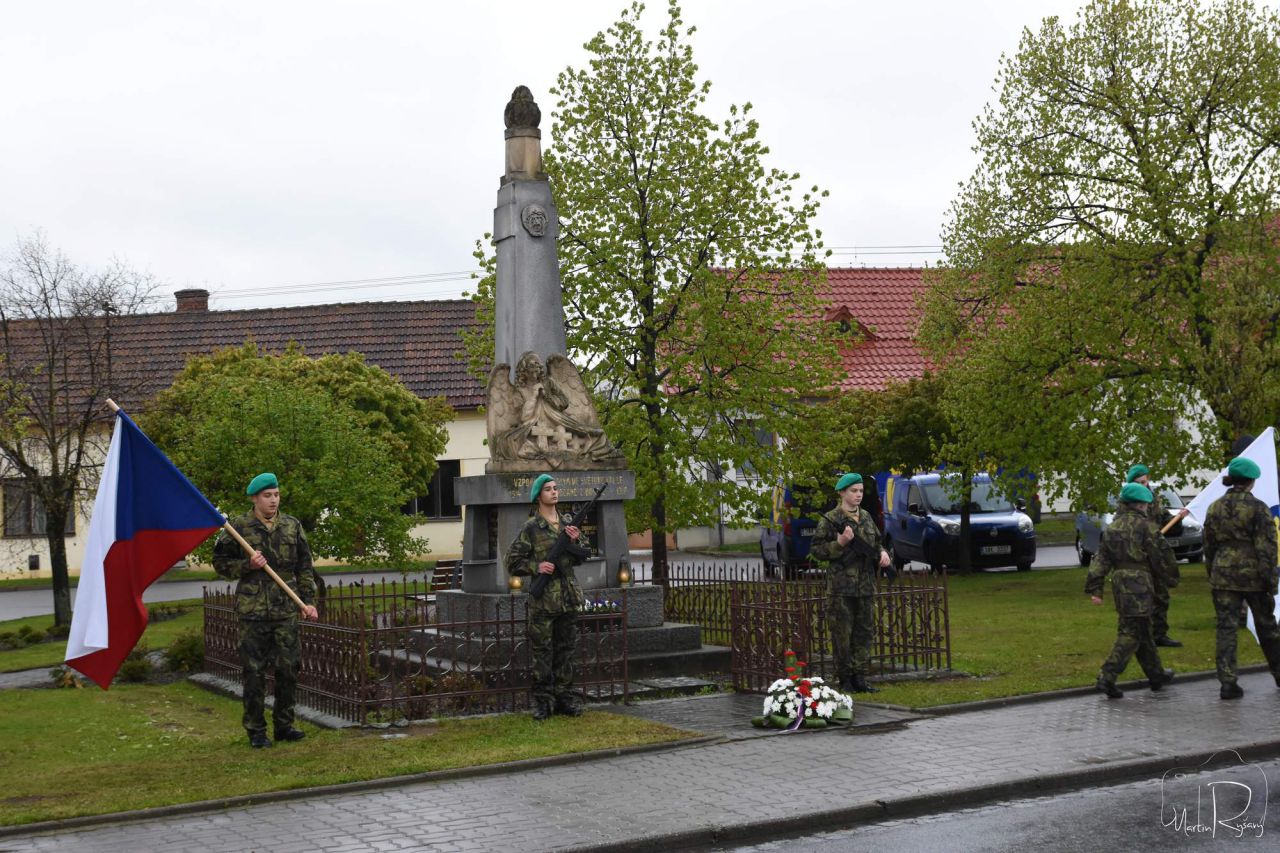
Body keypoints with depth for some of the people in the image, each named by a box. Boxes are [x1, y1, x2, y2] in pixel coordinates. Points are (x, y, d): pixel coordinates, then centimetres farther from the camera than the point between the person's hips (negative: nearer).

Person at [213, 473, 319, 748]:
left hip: (286, 611, 3)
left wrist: (308, 601, 5)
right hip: (253, 611, -3)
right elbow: (220, 563, 4)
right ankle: (256, 730, 10)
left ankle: (284, 725, 18)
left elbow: (305, 567, 12)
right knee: (254, 673, 1)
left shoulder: (293, 526, 8)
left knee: (288, 669, 6)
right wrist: (247, 565, -13)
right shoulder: (239, 527, -1)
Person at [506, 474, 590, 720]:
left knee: (565, 649, 10)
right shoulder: (531, 527, -5)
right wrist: (536, 567, -17)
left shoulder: (568, 523, 10)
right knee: (542, 651, 0)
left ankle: (564, 696, 17)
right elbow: (513, 562, -3)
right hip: (543, 599, -5)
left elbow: (580, 559, 14)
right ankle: (543, 700, 5)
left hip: (568, 598, 5)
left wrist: (577, 541, -4)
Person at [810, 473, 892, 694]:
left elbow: (876, 541, 25)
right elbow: (816, 549, -7)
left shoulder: (866, 517, 13)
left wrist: (882, 553, 4)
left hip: (866, 586, 6)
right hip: (841, 586, -6)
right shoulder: (830, 520, -5)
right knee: (842, 634, -2)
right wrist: (840, 543, -18)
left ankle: (859, 678, 13)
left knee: (864, 633, 7)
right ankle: (845, 680, 6)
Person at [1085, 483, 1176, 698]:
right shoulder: (1141, 524, -9)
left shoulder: (1112, 527, 11)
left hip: (1119, 582, 8)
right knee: (1130, 633, -6)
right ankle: (1107, 678, -16)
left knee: (1143, 631, 20)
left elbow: (1102, 559, 7)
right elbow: (1157, 556, -4)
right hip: (1138, 583, -8)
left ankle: (1156, 674, 32)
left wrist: (1095, 588, 5)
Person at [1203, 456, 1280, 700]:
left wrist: (1212, 575, 20)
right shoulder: (1258, 508, -10)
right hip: (1252, 575, -3)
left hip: (1223, 576, 3)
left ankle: (1227, 682, -6)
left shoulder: (1215, 508, 4)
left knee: (1226, 628, 2)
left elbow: (1208, 546, 11)